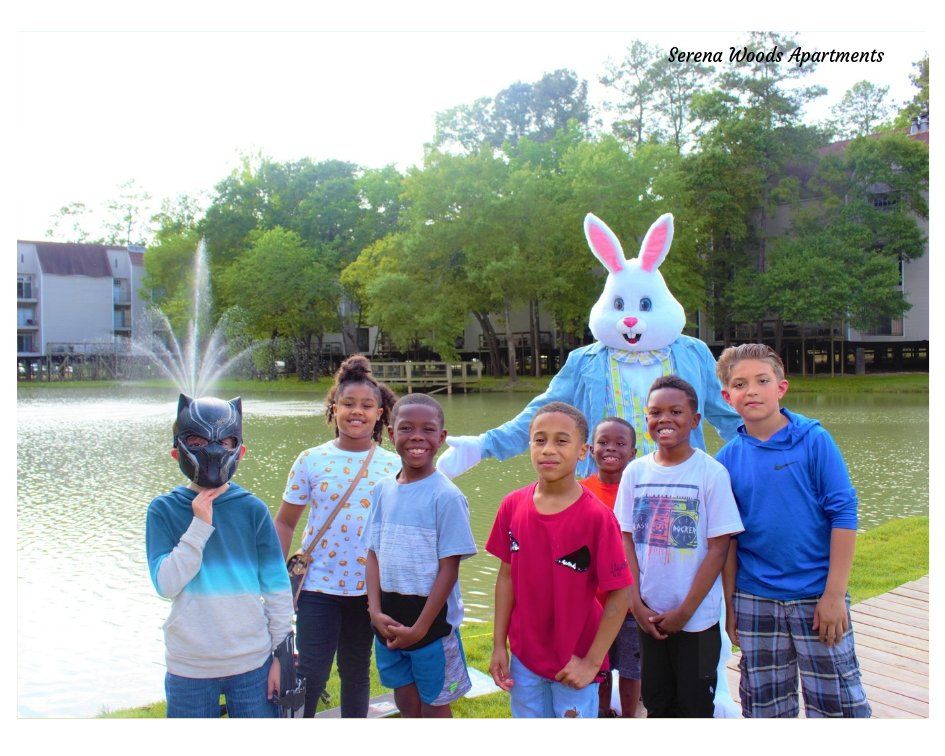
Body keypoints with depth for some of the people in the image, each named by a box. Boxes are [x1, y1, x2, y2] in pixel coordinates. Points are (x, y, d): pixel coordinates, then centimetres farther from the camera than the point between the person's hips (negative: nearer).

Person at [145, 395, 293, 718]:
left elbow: (277, 587, 1)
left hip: (252, 662, 0)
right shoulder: (164, 510, -3)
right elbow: (166, 584, -12)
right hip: (189, 668, 0)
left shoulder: (252, 509, -3)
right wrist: (200, 526, -17)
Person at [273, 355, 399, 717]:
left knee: (357, 672, 16)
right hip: (318, 585, -1)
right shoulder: (311, 461, -4)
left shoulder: (393, 466, -1)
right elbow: (284, 522, 3)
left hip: (369, 588, 2)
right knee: (310, 674, -2)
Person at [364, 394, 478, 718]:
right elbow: (374, 554, 5)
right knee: (406, 702, 18)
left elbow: (449, 568, -14)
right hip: (389, 621, 5)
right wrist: (376, 611, -7)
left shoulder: (446, 496, -14)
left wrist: (420, 628, -15)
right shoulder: (383, 490, 2)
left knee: (433, 706, 9)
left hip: (431, 619, -5)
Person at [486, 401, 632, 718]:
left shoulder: (596, 517, -18)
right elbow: (507, 576, 3)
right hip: (523, 658, 4)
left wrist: (591, 662, -13)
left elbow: (620, 596, -15)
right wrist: (499, 645, 3)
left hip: (575, 664, -4)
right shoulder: (512, 506, -5)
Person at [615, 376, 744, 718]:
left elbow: (718, 548, -10)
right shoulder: (636, 472, 1)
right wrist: (637, 605, -4)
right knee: (657, 703, 16)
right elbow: (627, 540, 4)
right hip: (649, 616, 3)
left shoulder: (711, 472, -10)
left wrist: (684, 612, -11)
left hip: (697, 618, -3)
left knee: (695, 706, 7)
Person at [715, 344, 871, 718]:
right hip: (756, 601, 3)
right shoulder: (727, 459, 1)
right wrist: (730, 603, 5)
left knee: (838, 704, 3)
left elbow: (843, 514, -9)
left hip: (817, 598, -3)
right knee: (765, 707, 13)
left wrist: (834, 593, -12)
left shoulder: (814, 440, -7)